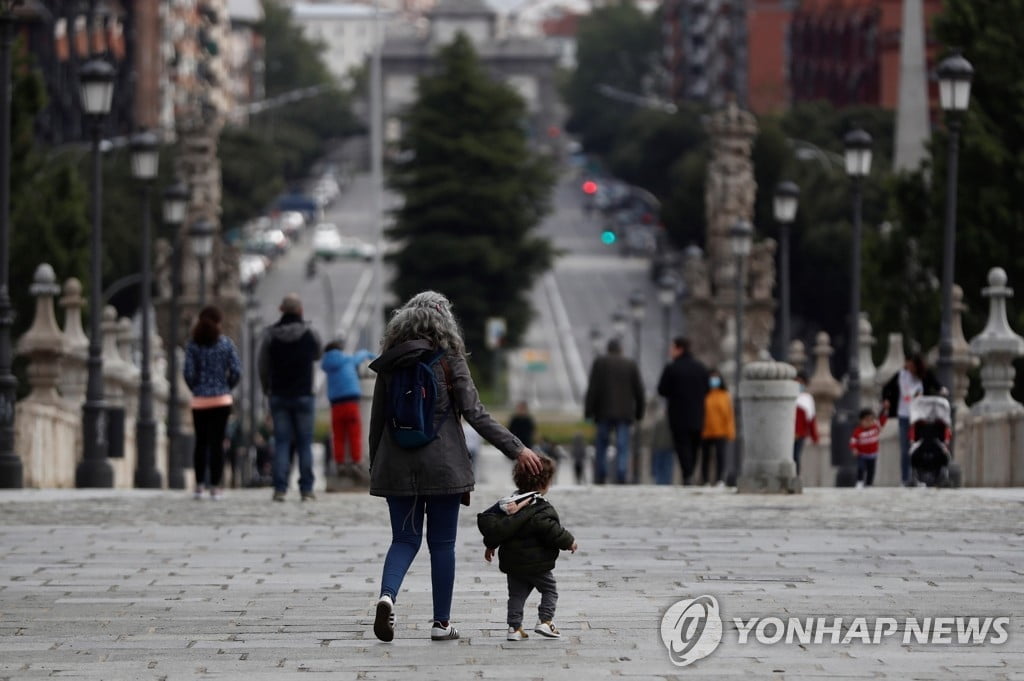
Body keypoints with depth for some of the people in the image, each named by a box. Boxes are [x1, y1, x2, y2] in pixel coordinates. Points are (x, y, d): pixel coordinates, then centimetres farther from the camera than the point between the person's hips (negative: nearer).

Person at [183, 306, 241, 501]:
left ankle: (198, 485, 8)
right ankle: (215, 487, -2)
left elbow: (188, 373, -8)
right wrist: (227, 387, 10)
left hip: (200, 400, 1)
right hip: (222, 399, -1)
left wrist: (195, 389, 10)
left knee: (201, 442, 11)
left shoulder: (193, 345, -2)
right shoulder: (226, 343, -2)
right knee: (217, 443, 1)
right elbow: (236, 371, -6)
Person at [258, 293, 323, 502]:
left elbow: (263, 367, 4)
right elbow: (318, 355, 14)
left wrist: (267, 390, 19)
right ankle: (306, 489, 0)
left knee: (281, 443, 2)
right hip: (303, 396, -1)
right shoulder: (309, 333, -4)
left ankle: (280, 488, -5)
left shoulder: (270, 334, -3)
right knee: (305, 443, 4)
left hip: (279, 396, 1)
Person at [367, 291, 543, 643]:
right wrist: (517, 449, -6)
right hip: (442, 466, -3)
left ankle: (387, 595, -19)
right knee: (442, 544, 7)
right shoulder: (448, 362, -7)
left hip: (397, 468, 3)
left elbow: (377, 420, 7)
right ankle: (441, 623, 11)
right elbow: (475, 414, -10)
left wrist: (375, 468, 17)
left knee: (404, 539, 9)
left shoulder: (389, 365, 3)